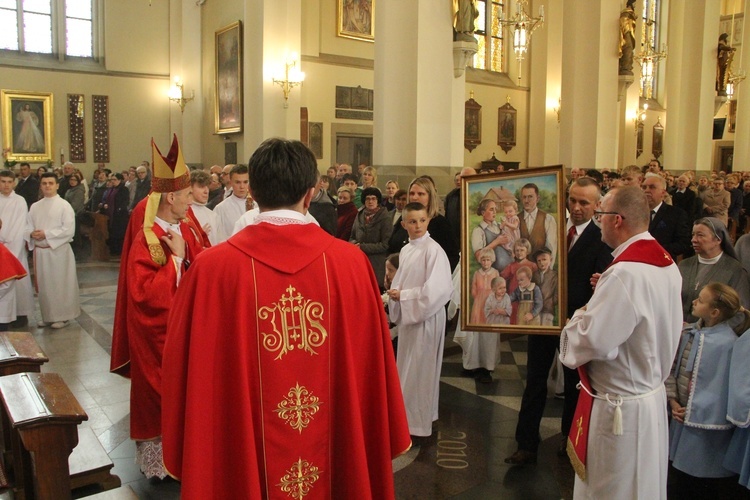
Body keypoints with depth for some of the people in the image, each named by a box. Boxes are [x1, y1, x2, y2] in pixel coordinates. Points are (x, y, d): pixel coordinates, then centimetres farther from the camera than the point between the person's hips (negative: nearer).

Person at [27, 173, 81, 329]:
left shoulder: (64, 205, -5)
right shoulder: (35, 206, 11)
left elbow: (69, 229, -13)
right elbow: (28, 226, 12)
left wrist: (46, 234, -16)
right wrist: (32, 233, -11)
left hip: (58, 250, -5)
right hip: (40, 251, 5)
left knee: (61, 284, 0)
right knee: (44, 285, 10)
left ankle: (63, 316, 10)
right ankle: (48, 316, 21)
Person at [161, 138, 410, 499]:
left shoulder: (212, 267, -16)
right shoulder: (351, 262, -13)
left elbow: (184, 367, -8)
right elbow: (371, 368, -5)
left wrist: (188, 454, 8)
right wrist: (375, 446, 11)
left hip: (242, 459, -1)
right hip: (334, 451, 1)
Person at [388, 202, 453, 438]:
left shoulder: (434, 250, -15)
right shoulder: (405, 251, 8)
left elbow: (436, 289, -22)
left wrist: (403, 295, -16)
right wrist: (395, 293, -3)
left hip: (427, 315, -7)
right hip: (408, 314, 8)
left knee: (418, 369, 1)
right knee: (407, 368, 15)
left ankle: (418, 423, 14)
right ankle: (409, 415, 30)